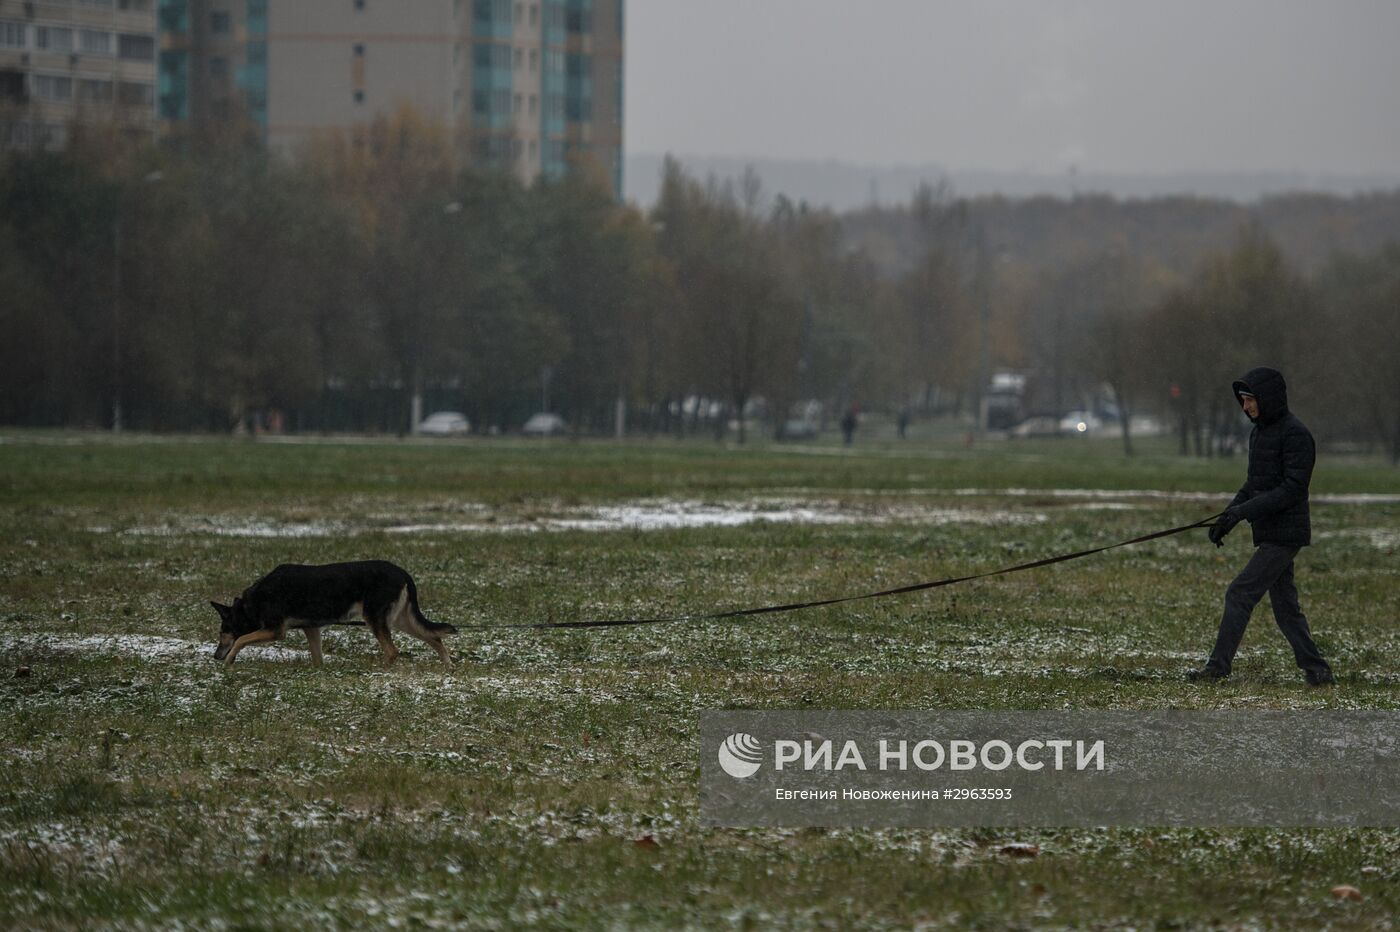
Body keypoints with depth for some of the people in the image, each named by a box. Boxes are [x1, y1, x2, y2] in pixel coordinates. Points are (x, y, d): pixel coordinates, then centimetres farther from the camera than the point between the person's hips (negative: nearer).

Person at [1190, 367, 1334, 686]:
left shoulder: (1294, 434, -14)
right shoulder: (1259, 432, 15)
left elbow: (1293, 489, -20)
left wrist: (1244, 511, -24)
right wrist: (1228, 516, 7)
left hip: (1284, 535, -9)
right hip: (1269, 535, 9)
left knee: (1239, 594, -11)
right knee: (1285, 606, 9)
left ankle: (1219, 665, -9)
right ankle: (1317, 671, 13)